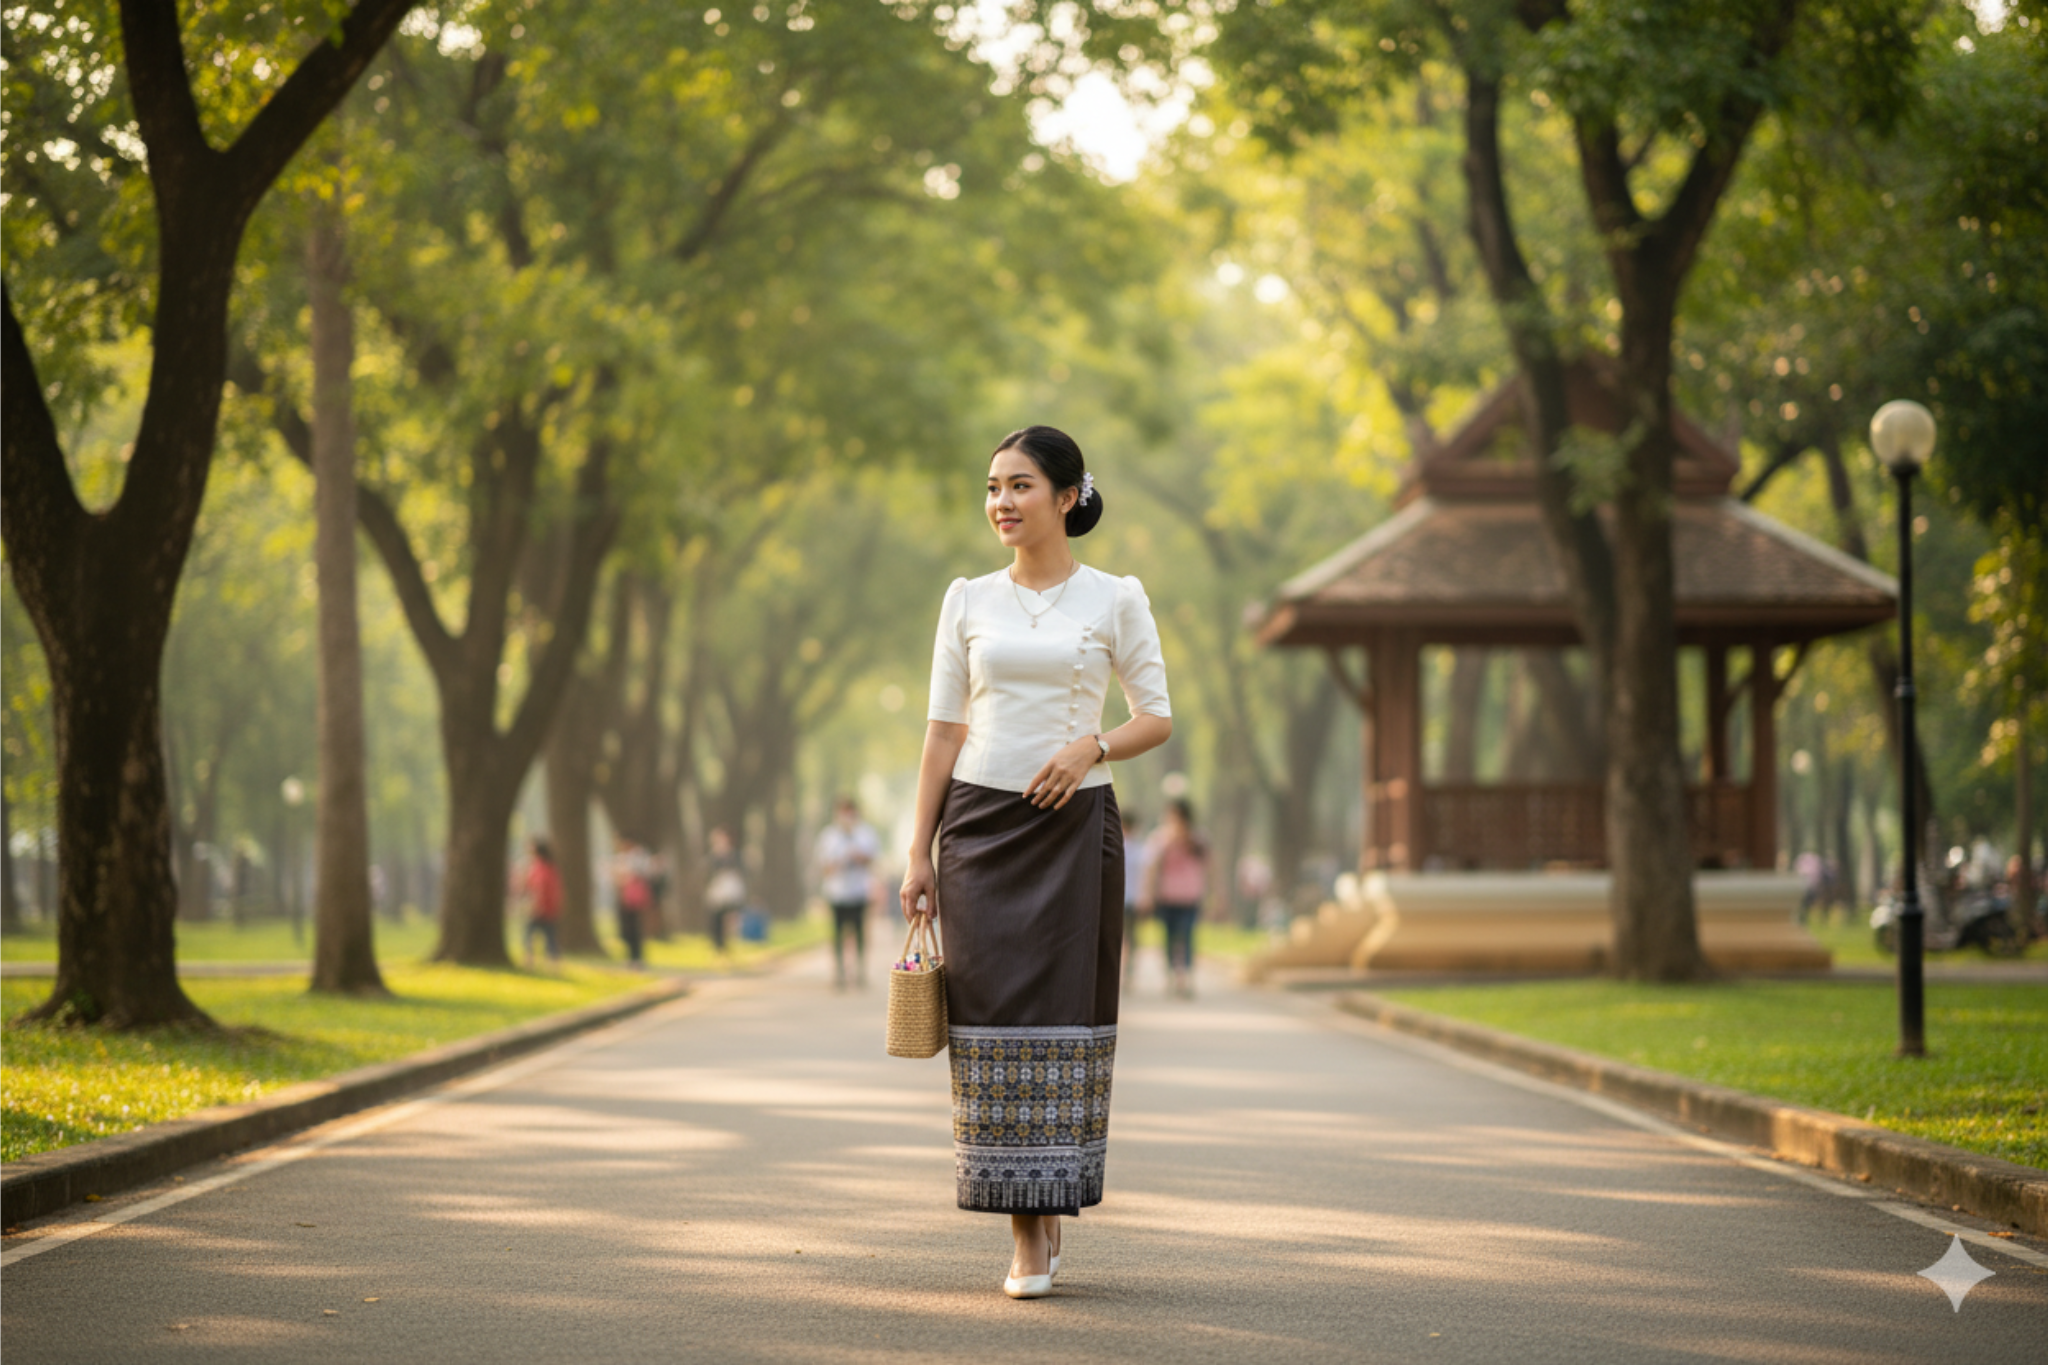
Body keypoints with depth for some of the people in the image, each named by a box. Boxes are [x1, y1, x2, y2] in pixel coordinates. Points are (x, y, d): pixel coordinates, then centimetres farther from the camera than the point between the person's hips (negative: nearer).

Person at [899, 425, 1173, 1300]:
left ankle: (1057, 1191, 16)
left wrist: (1092, 745, -15)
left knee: (1065, 1017, -3)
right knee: (996, 1018, -2)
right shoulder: (968, 600, 8)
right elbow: (943, 732, 9)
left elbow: (1157, 717, 5)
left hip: (1074, 825, -1)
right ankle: (1029, 1234, 4)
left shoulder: (1115, 599, 3)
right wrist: (918, 853, 4)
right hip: (980, 825, 1)